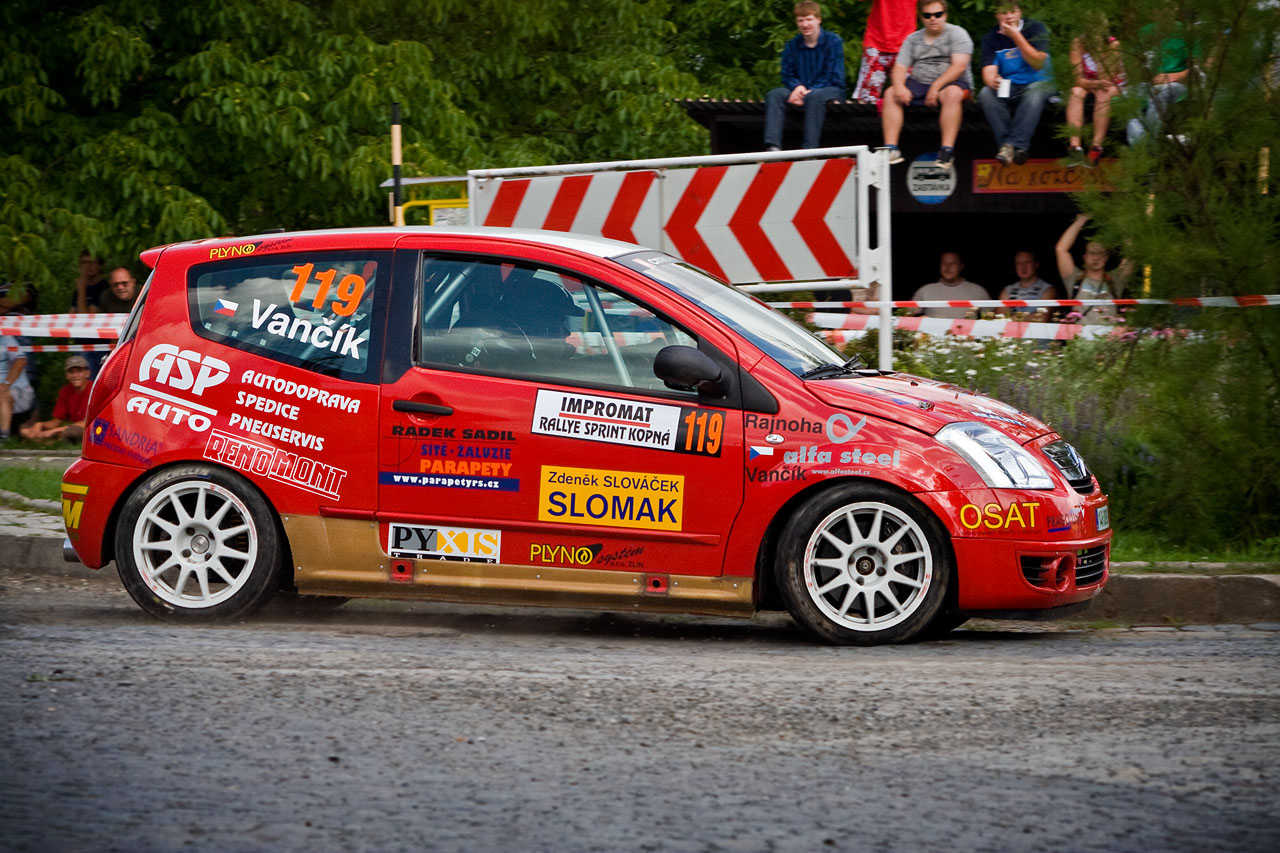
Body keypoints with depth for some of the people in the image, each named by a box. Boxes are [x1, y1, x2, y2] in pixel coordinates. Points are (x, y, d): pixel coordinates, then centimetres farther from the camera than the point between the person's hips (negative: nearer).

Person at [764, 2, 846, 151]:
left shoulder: (833, 41, -4)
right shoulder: (792, 46, 8)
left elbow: (833, 77, -9)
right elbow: (787, 76, 10)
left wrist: (808, 92, -19)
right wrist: (797, 87, -15)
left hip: (831, 90, -4)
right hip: (800, 90, 4)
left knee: (814, 97, -39)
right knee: (774, 95, -22)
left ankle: (810, 149, -41)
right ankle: (772, 146, -36)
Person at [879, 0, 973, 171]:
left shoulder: (956, 34, 0)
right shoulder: (913, 39, 14)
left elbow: (959, 66, -13)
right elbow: (900, 67, 7)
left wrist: (936, 87, -23)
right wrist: (900, 87, -16)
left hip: (950, 82, -5)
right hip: (919, 83, 5)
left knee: (952, 93, -38)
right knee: (891, 94, -17)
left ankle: (947, 150, -43)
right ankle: (891, 148, -24)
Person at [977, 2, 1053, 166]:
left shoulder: (1036, 29, -4)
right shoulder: (991, 38, 3)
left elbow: (1037, 63, -15)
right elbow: (988, 70, -7)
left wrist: (1016, 37, -21)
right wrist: (992, 81, -33)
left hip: (1037, 82, -2)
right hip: (1007, 86, 3)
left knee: (1034, 94, -38)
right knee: (986, 95, -29)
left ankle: (1011, 145, -42)